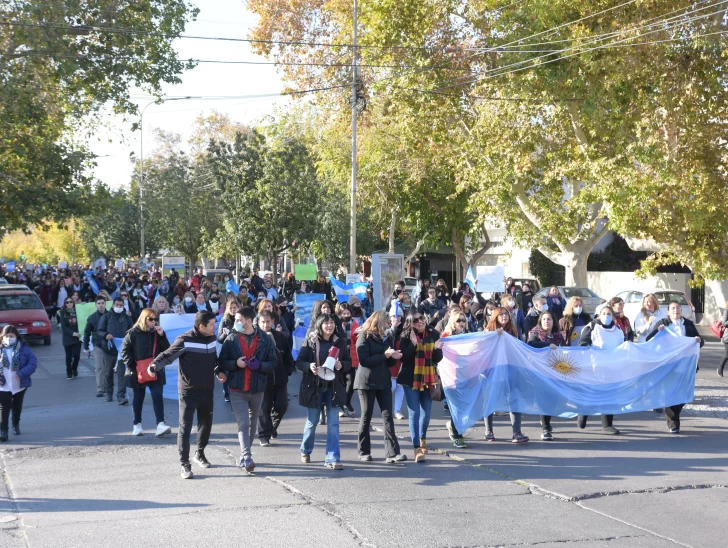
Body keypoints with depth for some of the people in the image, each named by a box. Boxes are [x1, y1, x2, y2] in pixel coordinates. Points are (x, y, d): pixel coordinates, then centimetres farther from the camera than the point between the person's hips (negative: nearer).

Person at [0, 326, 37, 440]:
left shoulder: (24, 348, -7)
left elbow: (33, 362, -11)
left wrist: (22, 374, -23)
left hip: (20, 384, 1)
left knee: (17, 406, 19)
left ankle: (16, 425, 39)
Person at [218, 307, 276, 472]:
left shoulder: (265, 339, 0)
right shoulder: (231, 339, 1)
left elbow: (273, 362, 1)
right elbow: (222, 362, 2)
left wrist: (259, 365, -18)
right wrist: (235, 363, -17)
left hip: (257, 389, 2)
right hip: (237, 390, -2)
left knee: (252, 424, 14)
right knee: (243, 424, -12)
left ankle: (244, 456, 29)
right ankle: (247, 458, -17)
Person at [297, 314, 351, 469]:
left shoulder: (340, 342, 2)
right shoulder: (310, 341, -4)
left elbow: (349, 362, 9)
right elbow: (299, 362, -3)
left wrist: (341, 365, -13)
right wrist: (309, 366, -22)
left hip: (334, 387, 1)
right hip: (314, 386, -1)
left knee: (333, 423, -3)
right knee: (312, 421, 11)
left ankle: (332, 459, -1)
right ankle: (305, 451, 35)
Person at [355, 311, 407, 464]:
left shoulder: (386, 338, 12)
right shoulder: (364, 337, -6)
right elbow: (364, 360, -17)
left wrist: (394, 356, -4)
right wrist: (384, 355, -19)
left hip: (383, 381, 5)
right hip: (367, 382, -5)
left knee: (388, 416, -4)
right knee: (366, 416, 5)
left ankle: (392, 453, -9)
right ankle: (364, 451, 15)